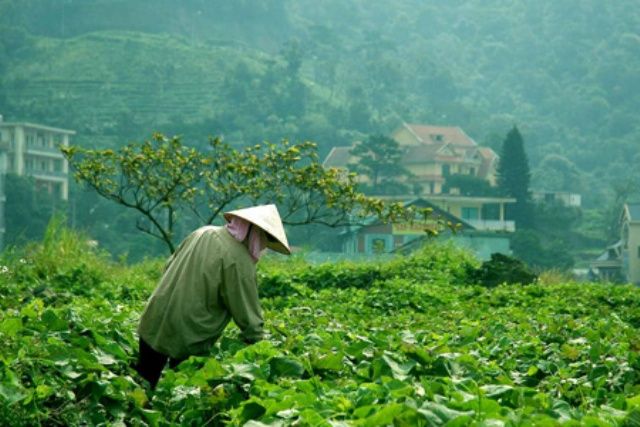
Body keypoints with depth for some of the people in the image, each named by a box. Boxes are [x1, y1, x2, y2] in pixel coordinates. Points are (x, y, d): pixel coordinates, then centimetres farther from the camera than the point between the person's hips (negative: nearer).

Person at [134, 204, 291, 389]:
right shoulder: (239, 262, -17)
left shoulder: (203, 232, 3)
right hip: (188, 338, -6)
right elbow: (246, 312, -12)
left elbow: (169, 268, 14)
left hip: (154, 322, 6)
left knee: (144, 380, 18)